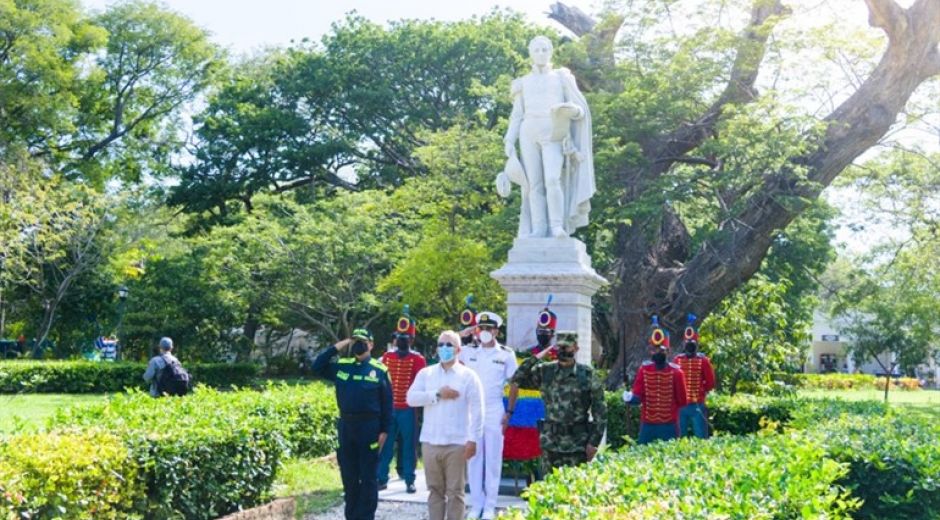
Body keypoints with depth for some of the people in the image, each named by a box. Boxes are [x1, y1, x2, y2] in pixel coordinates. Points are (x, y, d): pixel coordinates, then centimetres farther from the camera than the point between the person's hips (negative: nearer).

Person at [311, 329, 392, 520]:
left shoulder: (380, 370, -1)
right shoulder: (341, 366, 8)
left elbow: (387, 403, -1)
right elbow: (317, 367, 4)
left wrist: (384, 431, -6)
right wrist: (336, 348, -1)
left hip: (369, 426, -3)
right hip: (345, 425, 4)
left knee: (368, 477, 2)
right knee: (348, 476, 10)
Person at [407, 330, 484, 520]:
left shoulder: (469, 376, 0)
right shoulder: (425, 373, 8)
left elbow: (477, 411, -3)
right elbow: (411, 398, -5)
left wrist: (473, 440, -10)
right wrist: (438, 394, -12)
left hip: (457, 444, -3)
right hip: (430, 442, 3)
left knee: (455, 492, 2)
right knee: (435, 490, 10)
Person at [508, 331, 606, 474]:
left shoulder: (587, 375, -2)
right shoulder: (545, 371, 5)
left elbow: (600, 410, -1)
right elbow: (517, 380, 7)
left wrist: (594, 441, -6)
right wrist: (533, 359, -2)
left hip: (578, 445, -2)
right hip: (551, 443, 2)